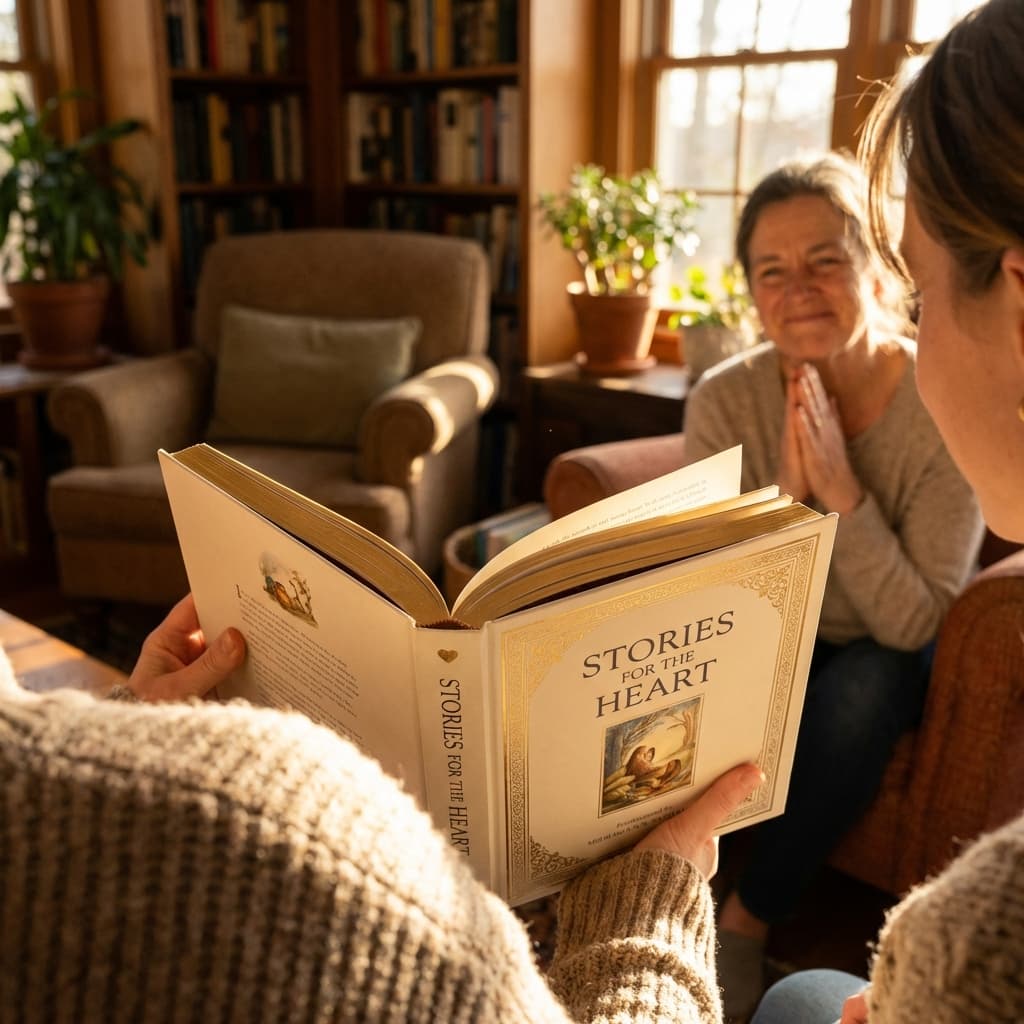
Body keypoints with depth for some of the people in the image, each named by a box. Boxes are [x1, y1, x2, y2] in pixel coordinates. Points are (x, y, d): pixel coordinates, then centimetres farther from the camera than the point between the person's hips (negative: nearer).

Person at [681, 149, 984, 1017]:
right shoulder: (727, 399, -15)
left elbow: (912, 626, -20)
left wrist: (840, 485, -32)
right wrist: (787, 486, -29)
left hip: (882, 660, -1)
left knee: (861, 687, -33)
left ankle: (749, 920, -10)